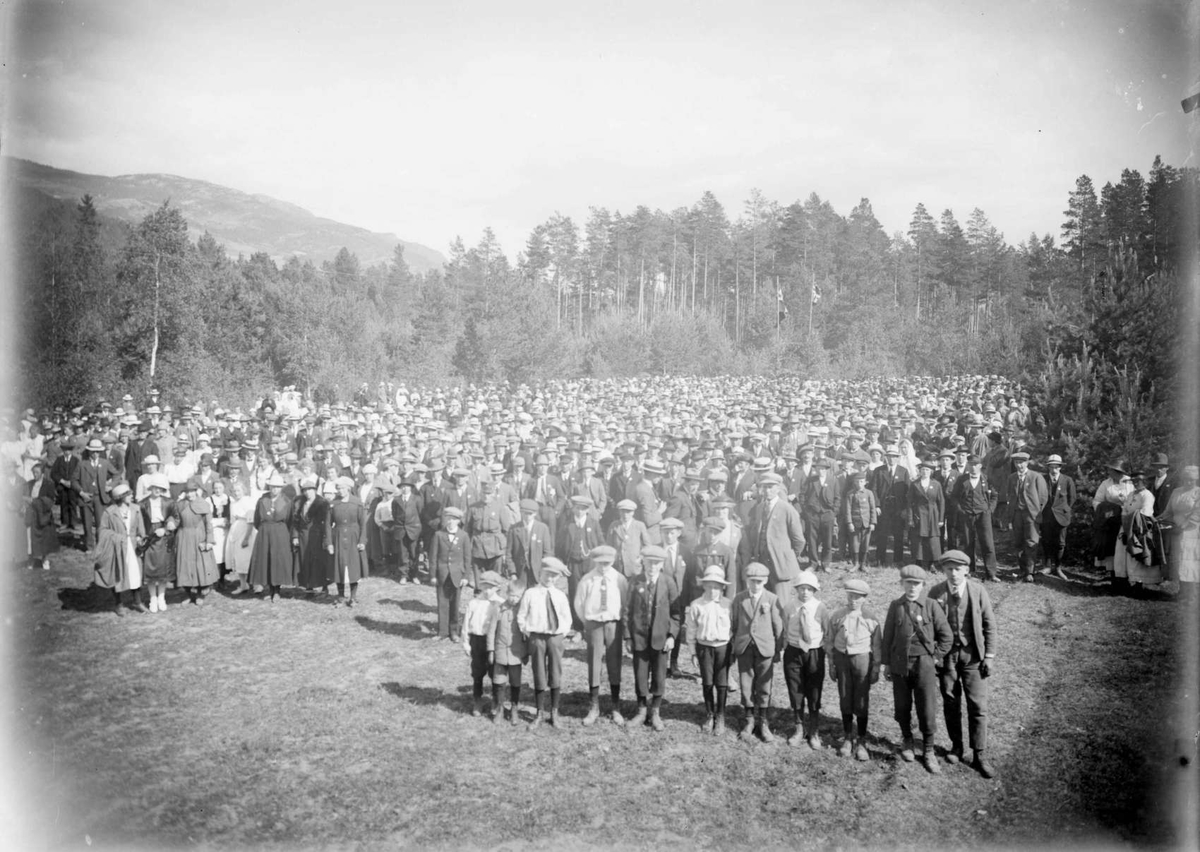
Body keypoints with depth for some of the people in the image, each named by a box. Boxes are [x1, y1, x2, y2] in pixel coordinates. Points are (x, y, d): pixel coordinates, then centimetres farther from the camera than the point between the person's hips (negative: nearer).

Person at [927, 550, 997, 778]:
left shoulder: (978, 591, -8)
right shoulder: (936, 593, -6)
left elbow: (989, 625, -1)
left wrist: (989, 656, -4)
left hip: (972, 655, -1)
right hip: (946, 654, 1)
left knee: (978, 706, -1)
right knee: (950, 704, 10)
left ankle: (980, 755, 10)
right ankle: (956, 747, 27)